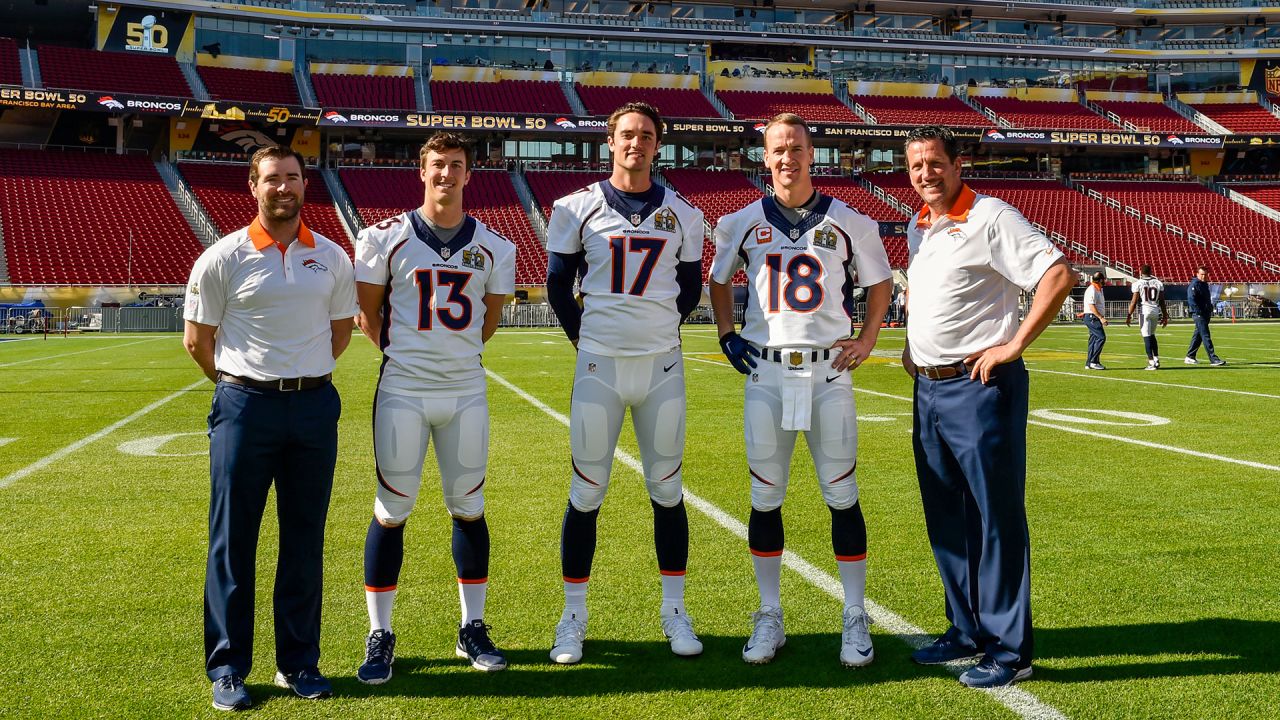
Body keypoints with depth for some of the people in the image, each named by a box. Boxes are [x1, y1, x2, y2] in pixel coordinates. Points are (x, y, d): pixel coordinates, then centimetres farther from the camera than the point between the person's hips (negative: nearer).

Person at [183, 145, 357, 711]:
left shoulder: (333, 258, 6)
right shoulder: (223, 258, -3)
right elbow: (197, 340, 2)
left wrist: (304, 375, 13)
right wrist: (242, 385, 9)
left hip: (315, 406, 3)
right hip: (245, 408, -3)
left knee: (305, 539, 9)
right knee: (233, 541, 2)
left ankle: (299, 662, 21)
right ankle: (227, 669, 13)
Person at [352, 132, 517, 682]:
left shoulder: (492, 247, 5)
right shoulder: (386, 238, -2)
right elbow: (367, 313, 6)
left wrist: (454, 352, 12)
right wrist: (403, 353, 9)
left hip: (466, 389, 2)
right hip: (403, 390, -2)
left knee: (469, 507, 8)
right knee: (392, 509, 1)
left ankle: (473, 629, 21)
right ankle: (380, 636, 12)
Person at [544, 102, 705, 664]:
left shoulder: (682, 216, 6)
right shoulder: (577, 209, 0)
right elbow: (557, 284, 8)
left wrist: (656, 332, 11)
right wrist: (584, 337, 6)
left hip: (663, 366, 2)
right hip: (599, 365, -1)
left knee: (667, 489, 8)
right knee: (586, 492, 2)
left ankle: (674, 610, 20)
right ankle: (574, 615, 15)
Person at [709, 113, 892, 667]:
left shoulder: (848, 223, 3)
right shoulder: (744, 222, 6)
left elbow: (880, 281, 16)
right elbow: (718, 281, 21)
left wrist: (867, 338, 5)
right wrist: (726, 335, 9)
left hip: (829, 372, -1)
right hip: (765, 373, 1)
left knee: (842, 495, 1)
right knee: (765, 497, 5)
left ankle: (855, 618, 13)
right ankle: (769, 617, 17)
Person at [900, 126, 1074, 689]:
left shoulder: (990, 217, -10)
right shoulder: (917, 228, 14)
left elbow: (1058, 275, -19)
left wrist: (1014, 346, -19)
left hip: (979, 388, -8)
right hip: (927, 389, 8)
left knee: (997, 517, -3)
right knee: (946, 519, 14)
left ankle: (1009, 649, 5)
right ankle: (967, 631, 27)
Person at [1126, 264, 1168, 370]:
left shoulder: (1138, 283, -4)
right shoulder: (1158, 283, 8)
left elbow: (1134, 301, -6)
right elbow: (1162, 301, 9)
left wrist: (1129, 315, -1)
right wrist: (1165, 316, 15)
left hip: (1144, 310, -4)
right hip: (1156, 310, 4)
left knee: (1147, 337, -2)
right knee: (1152, 335, 20)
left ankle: (1151, 363, -7)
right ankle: (1156, 359, 17)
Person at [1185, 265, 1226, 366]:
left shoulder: (1205, 284, 17)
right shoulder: (1194, 285, -11)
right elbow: (1191, 300, -20)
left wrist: (1210, 310, 15)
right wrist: (1199, 312, -23)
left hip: (1206, 314, 9)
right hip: (1199, 315, -9)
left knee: (1198, 336, 13)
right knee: (1206, 337, -11)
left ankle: (1190, 357, 21)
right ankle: (1213, 359, -14)